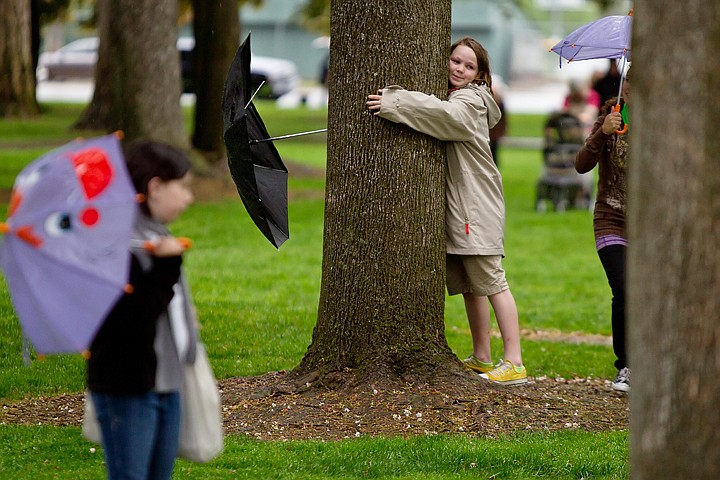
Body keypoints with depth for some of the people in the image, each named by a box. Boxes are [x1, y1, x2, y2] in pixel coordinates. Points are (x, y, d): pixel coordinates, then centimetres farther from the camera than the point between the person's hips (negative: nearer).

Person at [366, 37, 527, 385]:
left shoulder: (470, 102, -11)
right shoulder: (451, 98, 18)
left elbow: (445, 114, -30)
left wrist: (394, 104, -33)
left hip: (476, 207, -9)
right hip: (455, 208, 9)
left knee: (490, 281, -11)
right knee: (468, 284, 14)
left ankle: (514, 363, -13)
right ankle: (481, 358, 22)